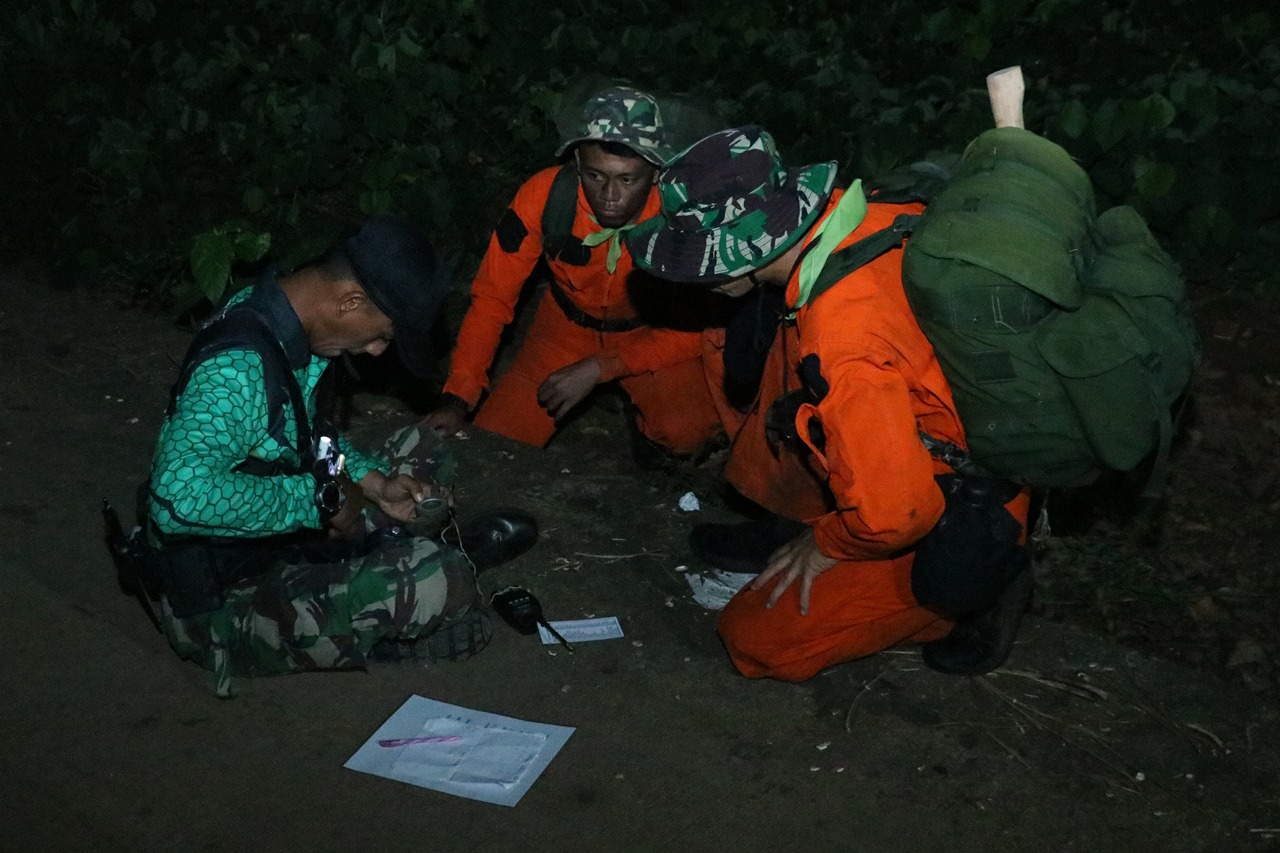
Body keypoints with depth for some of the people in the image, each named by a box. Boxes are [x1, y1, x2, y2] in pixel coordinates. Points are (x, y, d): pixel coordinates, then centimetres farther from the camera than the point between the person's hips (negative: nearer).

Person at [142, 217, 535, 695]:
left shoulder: (284, 325, -1)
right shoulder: (238, 367, -29)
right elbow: (183, 494, -43)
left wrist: (374, 482, 2)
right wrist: (316, 498, -30)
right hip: (222, 606, -9)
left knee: (418, 451, 17)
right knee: (439, 581, -24)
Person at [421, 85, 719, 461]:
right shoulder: (544, 195, -26)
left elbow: (692, 329, -20)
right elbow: (493, 295, -16)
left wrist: (598, 369, -28)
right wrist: (458, 397, -26)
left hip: (651, 334, -2)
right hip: (568, 325, 3)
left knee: (686, 432, -32)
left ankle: (646, 427, 6)